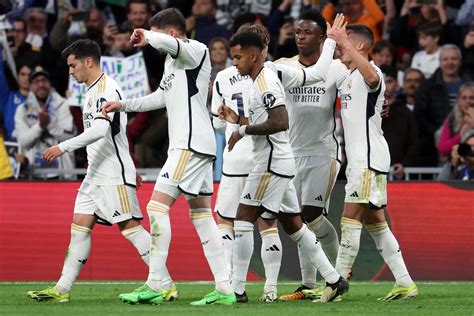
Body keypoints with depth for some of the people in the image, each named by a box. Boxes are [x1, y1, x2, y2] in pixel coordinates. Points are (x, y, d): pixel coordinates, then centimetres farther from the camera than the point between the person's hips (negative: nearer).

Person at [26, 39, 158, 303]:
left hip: (114, 175, -10)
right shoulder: (94, 91, 19)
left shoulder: (107, 88, -13)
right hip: (96, 174, 10)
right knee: (80, 228, 5)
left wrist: (64, 147, -30)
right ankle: (63, 289, 5)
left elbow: (101, 128, -27)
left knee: (130, 226, -10)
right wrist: (130, 169, 30)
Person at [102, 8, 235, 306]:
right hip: (196, 146, 10)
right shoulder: (173, 61, 21)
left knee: (157, 207, -12)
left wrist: (147, 37, -19)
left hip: (191, 144, -10)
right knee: (201, 214, 8)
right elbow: (162, 97, 35)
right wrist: (123, 105, 32)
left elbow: (171, 44, -32)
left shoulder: (197, 51, -8)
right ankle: (225, 289, 5)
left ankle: (155, 286, -14)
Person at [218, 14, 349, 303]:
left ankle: (237, 288, -10)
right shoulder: (273, 73, 12)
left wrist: (244, 131, -16)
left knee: (244, 219, -9)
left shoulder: (265, 82, -16)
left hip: (272, 162, -10)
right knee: (293, 225, 12)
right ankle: (334, 279, 13)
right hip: (280, 160, 10)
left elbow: (280, 123, -25)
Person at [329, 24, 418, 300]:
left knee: (350, 221, -10)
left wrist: (345, 43, -38)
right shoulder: (350, 77, 19)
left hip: (369, 159, -11)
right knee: (375, 223, 11)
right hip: (358, 160, 11)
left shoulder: (370, 73, -13)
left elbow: (371, 77, -40)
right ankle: (405, 283, 12)